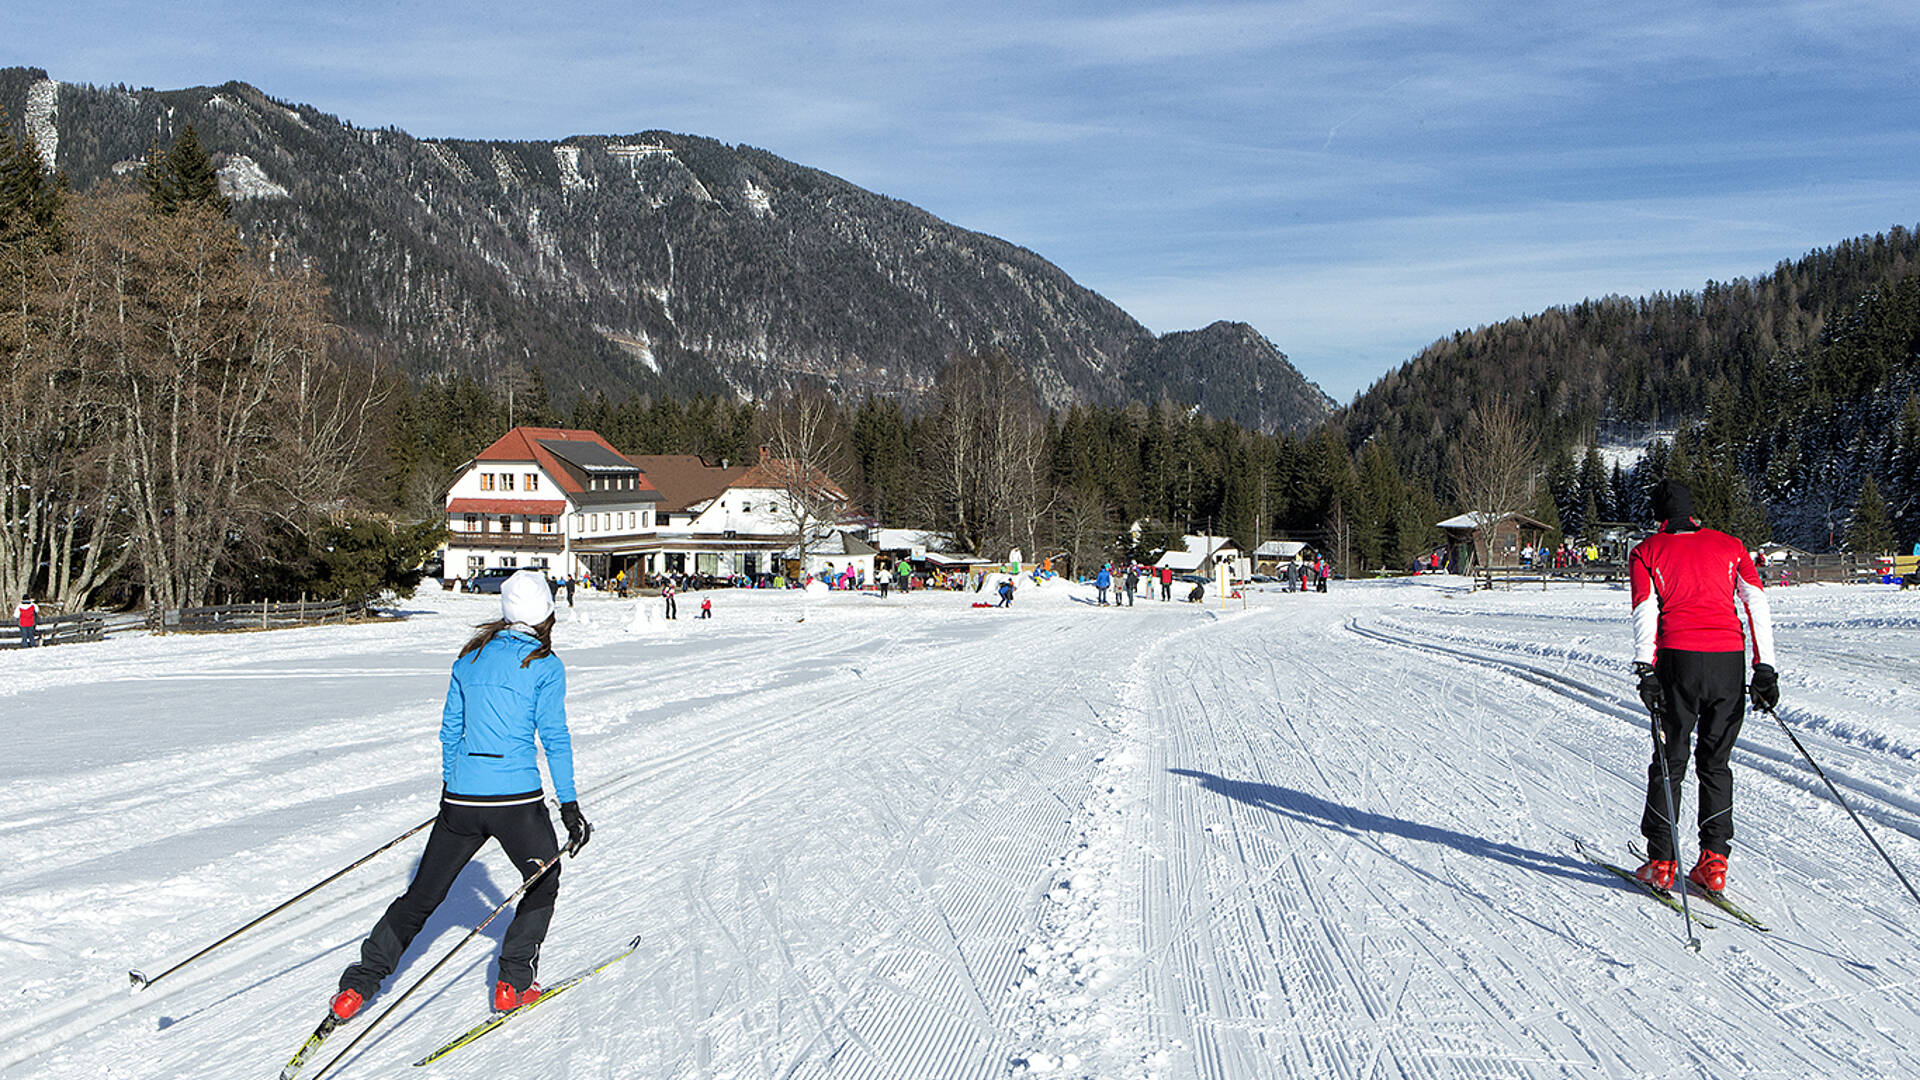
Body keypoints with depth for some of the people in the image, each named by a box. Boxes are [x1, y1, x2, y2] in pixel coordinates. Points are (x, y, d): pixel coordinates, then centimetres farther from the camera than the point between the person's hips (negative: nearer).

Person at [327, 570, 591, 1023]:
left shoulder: (469, 659, 10)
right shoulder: (543, 665, -5)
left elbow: (450, 731, 17)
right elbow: (555, 737, -6)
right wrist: (569, 806, -2)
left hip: (461, 798, 4)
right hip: (516, 798, -4)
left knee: (422, 895, 16)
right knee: (543, 881, 20)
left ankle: (358, 985, 10)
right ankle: (513, 984, 14)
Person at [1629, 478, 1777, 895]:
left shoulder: (1647, 551, 9)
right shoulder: (1729, 545, 16)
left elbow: (1645, 610, -5)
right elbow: (1757, 604, 7)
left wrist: (1645, 669, -11)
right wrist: (1765, 668, 4)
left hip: (1679, 657, -2)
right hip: (1729, 658, 2)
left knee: (1670, 762, 7)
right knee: (1716, 763, 13)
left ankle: (1661, 863, 6)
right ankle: (1714, 862, 7)